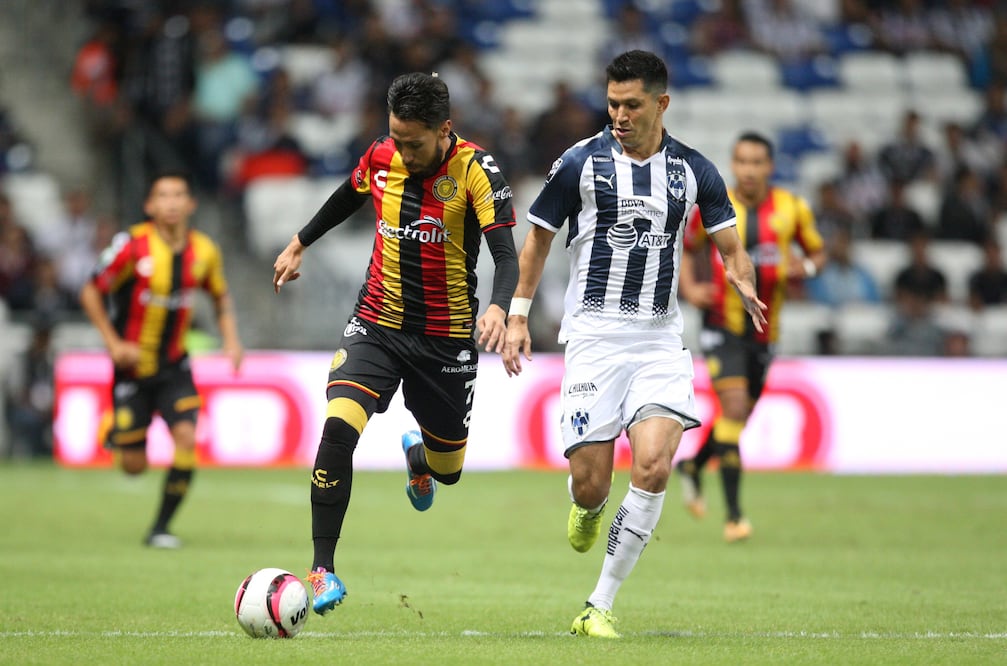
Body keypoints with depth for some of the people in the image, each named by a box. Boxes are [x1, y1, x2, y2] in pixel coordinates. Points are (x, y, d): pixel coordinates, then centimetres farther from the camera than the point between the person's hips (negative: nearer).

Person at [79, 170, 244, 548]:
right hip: (133, 365, -2)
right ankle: (114, 430, 38)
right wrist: (113, 342, -15)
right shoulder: (132, 245, -15)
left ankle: (161, 528, -6)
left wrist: (231, 340, 1)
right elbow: (91, 293, -7)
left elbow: (220, 297, 16)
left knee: (186, 436, -20)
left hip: (174, 366, 3)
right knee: (134, 466, 0)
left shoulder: (205, 251, -3)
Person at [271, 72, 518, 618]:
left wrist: (499, 308, -44)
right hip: (377, 326, 2)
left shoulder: (475, 169, -16)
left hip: (446, 338, -2)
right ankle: (323, 569, -18)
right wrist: (299, 243, 28)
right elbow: (347, 198, 20)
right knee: (338, 429, -23)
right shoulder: (381, 158, -4)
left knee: (447, 470, 13)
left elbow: (505, 253, -25)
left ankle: (417, 454, 53)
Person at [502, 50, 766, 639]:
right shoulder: (581, 162, -1)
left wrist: (746, 286, -15)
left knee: (654, 467, -17)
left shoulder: (693, 171, 4)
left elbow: (731, 246, 7)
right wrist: (518, 314, 5)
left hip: (660, 337, 1)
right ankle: (588, 509, 36)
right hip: (593, 333, -1)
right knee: (591, 482, -6)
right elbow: (538, 238, 10)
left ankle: (600, 607, -7)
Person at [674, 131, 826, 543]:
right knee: (734, 407, -18)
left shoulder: (792, 209, -1)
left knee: (740, 415, 13)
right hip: (723, 323, -3)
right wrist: (689, 288, -6)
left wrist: (805, 267, -11)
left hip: (764, 328, 3)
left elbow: (817, 252, 11)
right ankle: (734, 515, -15)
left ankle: (693, 467, 44)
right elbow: (687, 248, 11)